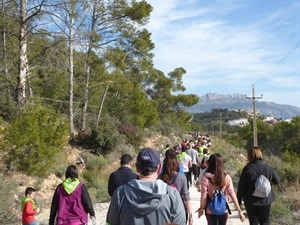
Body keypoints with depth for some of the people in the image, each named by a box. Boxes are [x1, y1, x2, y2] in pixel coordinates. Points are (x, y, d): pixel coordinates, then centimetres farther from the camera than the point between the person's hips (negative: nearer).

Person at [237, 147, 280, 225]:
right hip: (265, 200, 2)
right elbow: (277, 182, 4)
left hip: (251, 201, -2)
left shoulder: (247, 169, -15)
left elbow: (241, 186, -11)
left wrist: (239, 200, 0)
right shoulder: (268, 167, -7)